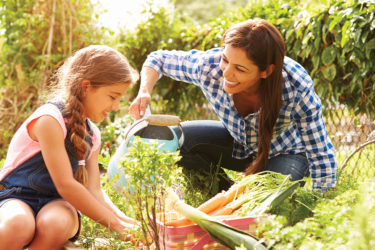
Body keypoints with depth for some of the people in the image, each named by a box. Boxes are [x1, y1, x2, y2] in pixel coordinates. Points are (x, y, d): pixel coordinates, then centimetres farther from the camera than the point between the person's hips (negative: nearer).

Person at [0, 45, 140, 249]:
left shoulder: (92, 135, 9)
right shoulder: (50, 120, -18)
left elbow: (94, 190, 6)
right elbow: (65, 185, -22)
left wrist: (124, 220, -11)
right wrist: (115, 225, -19)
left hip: (55, 203, 5)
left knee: (57, 224, -34)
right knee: (18, 225, -42)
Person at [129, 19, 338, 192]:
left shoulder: (297, 89, -36)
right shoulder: (207, 66, -30)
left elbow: (322, 158, -27)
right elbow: (158, 59, -11)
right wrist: (144, 92, -30)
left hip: (285, 153, -3)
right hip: (238, 144, 3)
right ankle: (228, 193, 3)